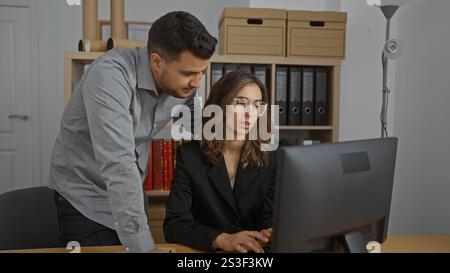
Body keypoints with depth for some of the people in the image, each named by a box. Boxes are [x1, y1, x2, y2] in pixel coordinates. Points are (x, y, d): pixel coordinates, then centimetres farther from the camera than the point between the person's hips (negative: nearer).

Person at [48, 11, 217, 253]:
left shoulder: (183, 82, -10)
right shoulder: (110, 74, -30)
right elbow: (118, 164, -39)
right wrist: (143, 245, -41)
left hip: (131, 194, 6)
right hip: (86, 198, -5)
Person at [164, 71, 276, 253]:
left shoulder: (268, 157, -2)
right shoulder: (189, 155, -8)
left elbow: (269, 216, 1)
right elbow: (174, 224, -14)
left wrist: (270, 234, -22)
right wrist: (223, 240, -29)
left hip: (255, 249, 3)